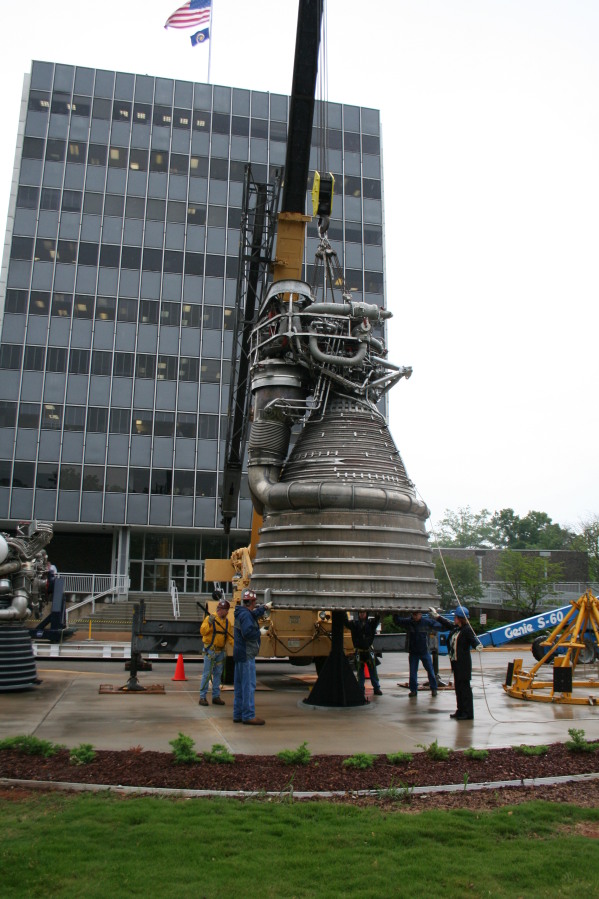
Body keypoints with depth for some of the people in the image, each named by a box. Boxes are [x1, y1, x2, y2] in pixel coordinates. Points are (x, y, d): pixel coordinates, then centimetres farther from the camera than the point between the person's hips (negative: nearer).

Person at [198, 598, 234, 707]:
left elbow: (230, 636, 11)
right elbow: (202, 631, -17)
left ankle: (216, 696, 18)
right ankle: (202, 697, 0)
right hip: (210, 650, -6)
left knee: (218, 674, 11)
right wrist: (209, 623, -30)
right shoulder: (210, 618, -9)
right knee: (207, 673, -5)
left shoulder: (226, 621, 9)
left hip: (221, 651, 6)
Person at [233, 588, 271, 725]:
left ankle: (238, 715, 20)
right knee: (248, 685, -7)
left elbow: (253, 614, 33)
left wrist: (264, 608, 40)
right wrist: (259, 632, -13)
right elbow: (248, 632, -29)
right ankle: (248, 716, -5)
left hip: (240, 654, 11)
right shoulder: (245, 615, -18)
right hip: (246, 654, -11)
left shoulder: (241, 612, 13)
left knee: (239, 686, 14)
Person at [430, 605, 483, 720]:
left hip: (463, 663, -9)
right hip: (456, 662, 9)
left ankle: (468, 713, 1)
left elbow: (473, 639, -26)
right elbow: (447, 623, 25)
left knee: (464, 687, -4)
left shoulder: (467, 630, -15)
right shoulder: (455, 628, 9)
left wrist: (478, 645, -47)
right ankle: (460, 710, 24)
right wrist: (436, 615, 32)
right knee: (458, 687, 15)